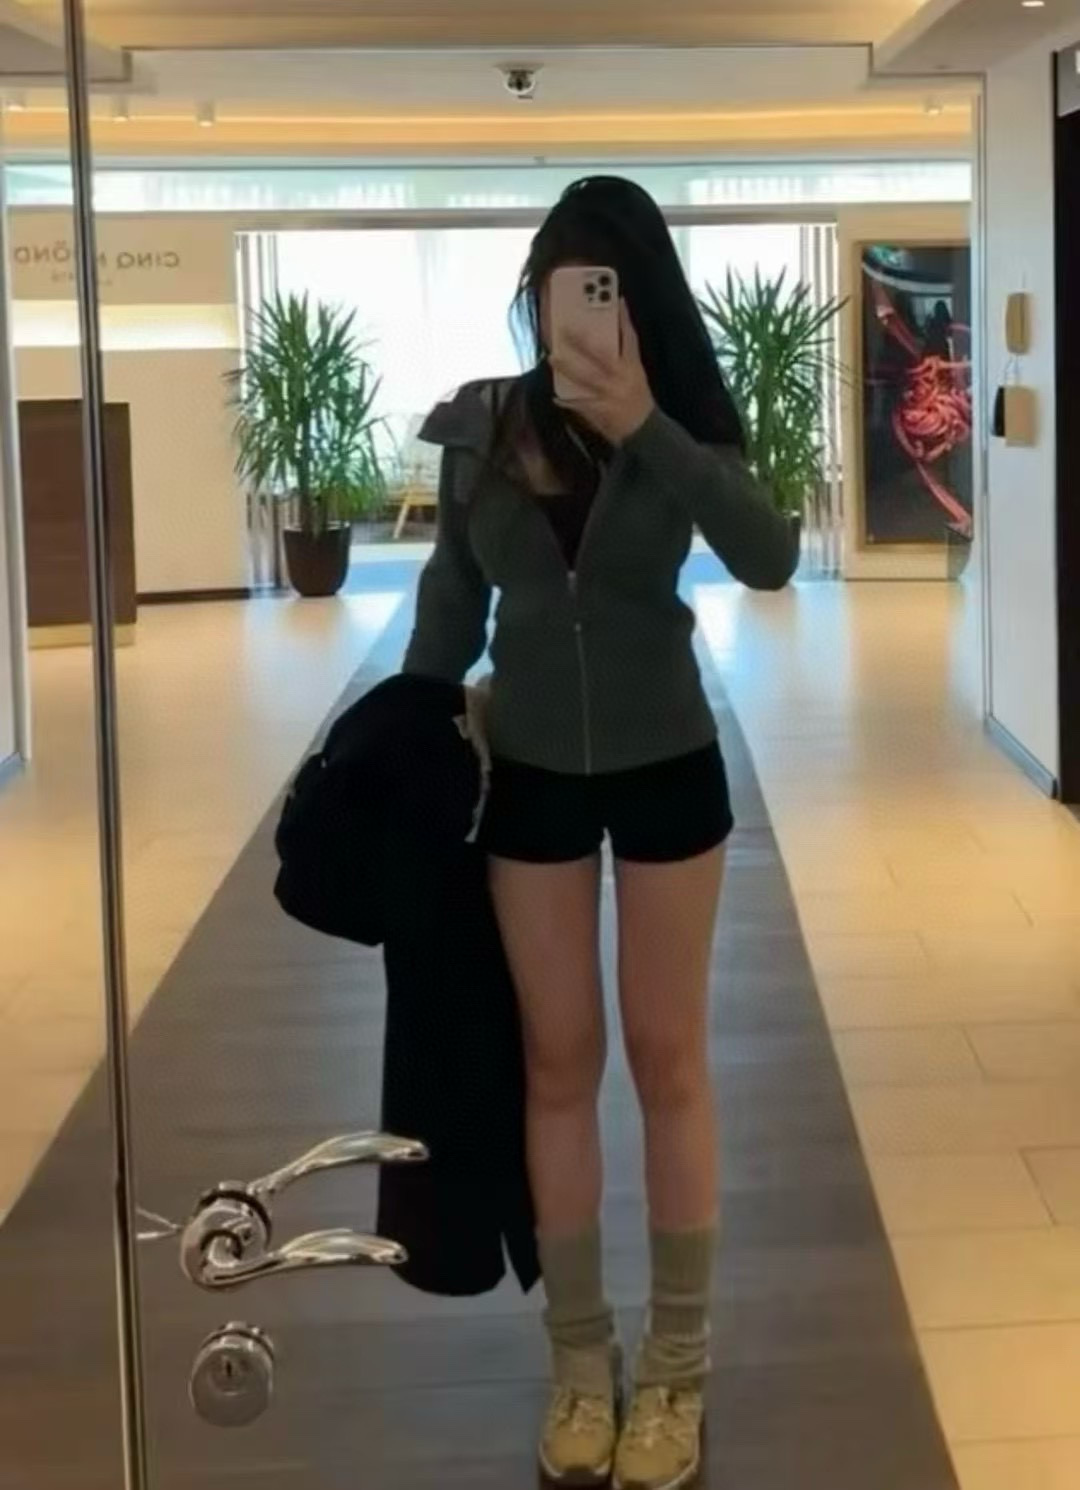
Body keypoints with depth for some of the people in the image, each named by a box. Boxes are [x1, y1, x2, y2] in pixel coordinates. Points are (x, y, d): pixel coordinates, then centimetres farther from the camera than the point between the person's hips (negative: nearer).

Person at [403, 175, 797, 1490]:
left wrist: (644, 428, -34)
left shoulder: (677, 424, -10)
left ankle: (677, 1370, 20)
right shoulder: (478, 424, -5)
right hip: (531, 775, 2)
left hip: (665, 770, -2)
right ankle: (580, 1362, 23)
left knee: (667, 1060, 7)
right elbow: (453, 594, 7)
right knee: (558, 1066, 9)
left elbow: (768, 559, -26)